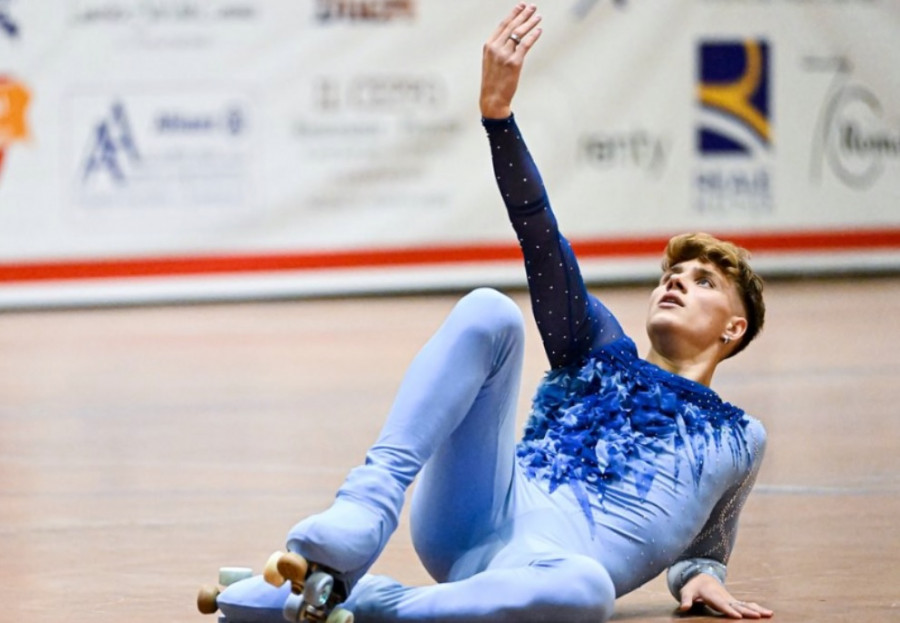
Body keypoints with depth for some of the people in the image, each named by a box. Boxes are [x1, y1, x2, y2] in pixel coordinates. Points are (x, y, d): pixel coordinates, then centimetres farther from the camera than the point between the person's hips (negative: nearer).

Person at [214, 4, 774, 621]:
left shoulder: (740, 440, 27)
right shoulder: (599, 351, 28)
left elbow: (702, 549, 34)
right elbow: (540, 237, 12)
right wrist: (497, 113, -3)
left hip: (549, 569, -2)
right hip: (478, 519, 2)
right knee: (490, 312, -19)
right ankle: (367, 508, -33)